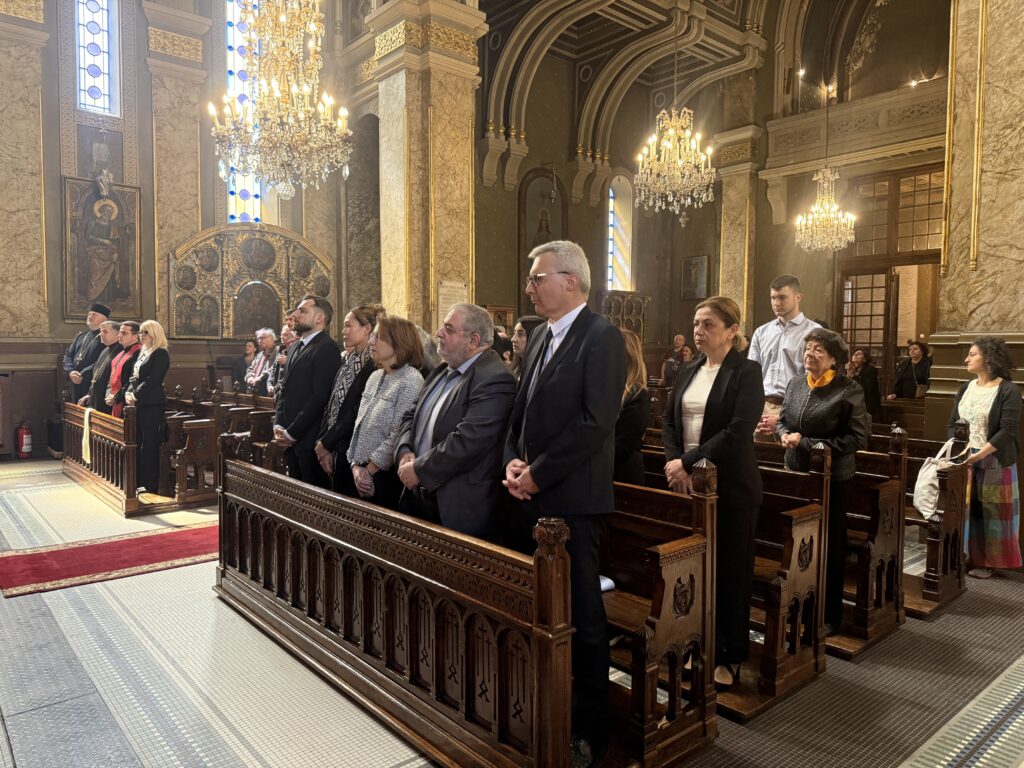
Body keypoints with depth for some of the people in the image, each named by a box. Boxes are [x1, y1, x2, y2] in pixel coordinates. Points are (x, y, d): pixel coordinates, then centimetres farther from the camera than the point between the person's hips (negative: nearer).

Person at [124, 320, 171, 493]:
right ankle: (138, 481, 16)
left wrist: (136, 395, -13)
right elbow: (134, 377, 18)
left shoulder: (161, 354, -7)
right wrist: (128, 392, 2)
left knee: (149, 444, -5)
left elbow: (152, 380, -14)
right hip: (138, 403, 8)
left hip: (152, 404, -8)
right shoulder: (142, 353, 20)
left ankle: (150, 484, 1)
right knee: (137, 443, 9)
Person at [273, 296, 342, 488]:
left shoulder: (327, 348, -12)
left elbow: (319, 397, -18)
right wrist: (279, 425, 4)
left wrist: (292, 433, -15)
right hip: (289, 437, 8)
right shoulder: (295, 347, 16)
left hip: (310, 438, -8)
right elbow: (285, 388, 17)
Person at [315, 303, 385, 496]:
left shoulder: (375, 364, -14)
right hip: (335, 448, 7)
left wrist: (326, 443, -11)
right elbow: (331, 404, 9)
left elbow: (359, 411, -17)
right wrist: (322, 442, -1)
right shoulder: (346, 360, 11)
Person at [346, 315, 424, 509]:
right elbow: (360, 424, 11)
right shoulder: (375, 377, 11)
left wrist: (369, 470, -12)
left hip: (386, 476, -7)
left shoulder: (411, 381, -14)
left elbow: (398, 437, -18)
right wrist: (356, 466, -1)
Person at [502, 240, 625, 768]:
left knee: (582, 616, 4)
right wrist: (514, 461, 1)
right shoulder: (541, 338, 15)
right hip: (535, 497, 7)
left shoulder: (601, 338, -10)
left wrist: (537, 473, -15)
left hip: (572, 501, -7)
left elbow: (595, 422, -19)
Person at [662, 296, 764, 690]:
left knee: (730, 572, 6)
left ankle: (730, 657, 22)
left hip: (731, 486, -5)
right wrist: (674, 462, -9)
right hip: (688, 482, 5)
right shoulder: (687, 371, 10)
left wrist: (688, 462, -18)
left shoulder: (747, 372, -8)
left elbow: (737, 432, -18)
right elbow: (669, 420, 8)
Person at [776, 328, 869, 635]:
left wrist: (807, 443, -20)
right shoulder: (795, 384, 4)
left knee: (830, 546, 8)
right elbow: (782, 420, 15)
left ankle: (829, 616, 24)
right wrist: (784, 434, -10)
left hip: (832, 478, -5)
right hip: (795, 473, 5)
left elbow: (858, 437, -17)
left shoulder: (849, 390, -13)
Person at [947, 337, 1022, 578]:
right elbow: (951, 424, 8)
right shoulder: (965, 389, 9)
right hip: (964, 459, 5)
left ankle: (987, 562, 14)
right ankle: (966, 556, 19)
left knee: (991, 512, 3)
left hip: (993, 462, -5)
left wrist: (978, 455, -23)